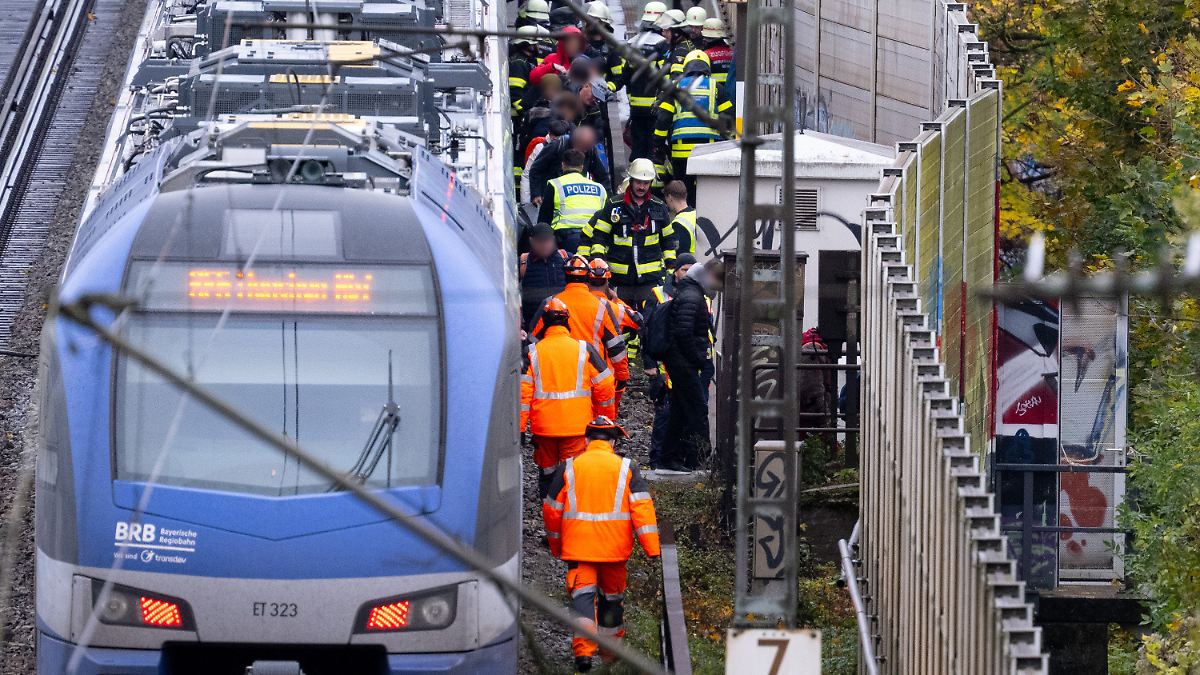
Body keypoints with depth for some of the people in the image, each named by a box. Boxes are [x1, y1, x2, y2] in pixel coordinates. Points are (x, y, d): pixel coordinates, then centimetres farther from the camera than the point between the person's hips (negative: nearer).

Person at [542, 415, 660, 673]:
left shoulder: (568, 468, 3)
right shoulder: (626, 468, 1)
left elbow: (552, 509, 7)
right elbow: (642, 507, -6)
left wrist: (555, 545, 21)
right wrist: (652, 548, -7)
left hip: (578, 546, -1)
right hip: (615, 546, 1)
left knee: (583, 594, -3)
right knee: (612, 595, 17)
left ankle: (584, 650, -20)